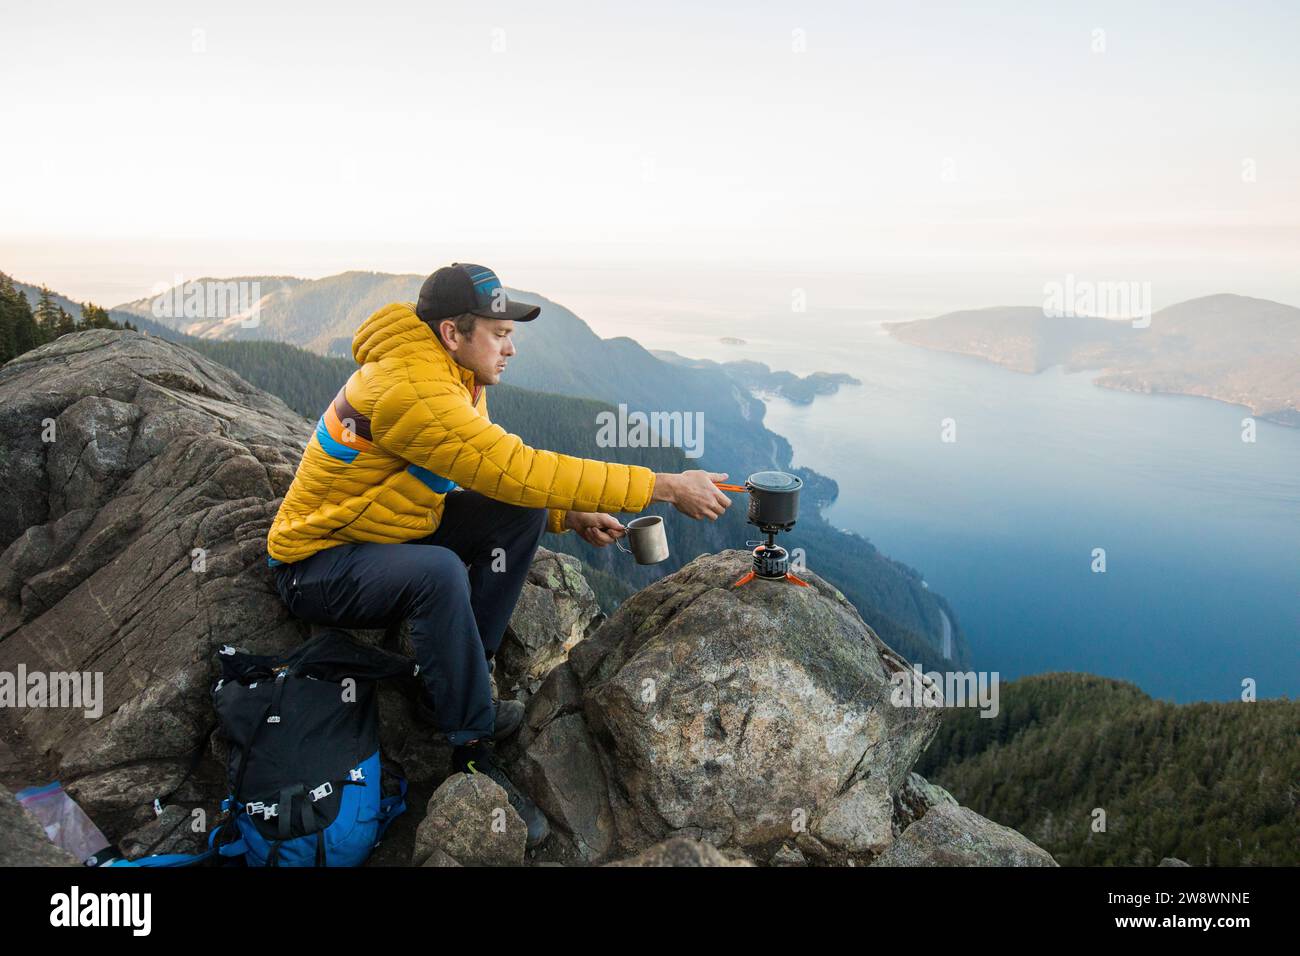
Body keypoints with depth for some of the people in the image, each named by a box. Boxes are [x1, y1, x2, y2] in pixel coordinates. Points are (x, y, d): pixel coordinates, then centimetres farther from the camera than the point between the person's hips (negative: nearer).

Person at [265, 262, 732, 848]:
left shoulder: (452, 377, 0)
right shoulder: (407, 388, -30)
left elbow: (502, 475, 9)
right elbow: (517, 469, -36)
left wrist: (568, 517, -9)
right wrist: (664, 487, -34)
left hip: (389, 532, 9)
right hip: (318, 568, -9)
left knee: (520, 514, -6)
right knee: (439, 573, -37)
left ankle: (453, 684, 1)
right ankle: (474, 756, -19)